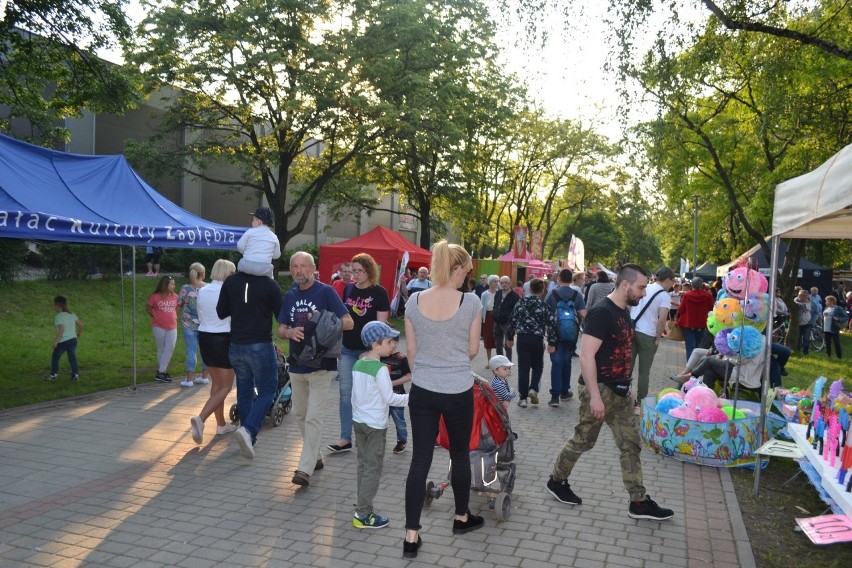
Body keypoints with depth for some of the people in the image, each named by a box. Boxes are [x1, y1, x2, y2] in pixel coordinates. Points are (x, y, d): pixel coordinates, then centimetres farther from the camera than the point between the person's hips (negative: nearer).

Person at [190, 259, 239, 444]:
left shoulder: (202, 292, 7)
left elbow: (201, 317, 10)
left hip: (204, 337, 7)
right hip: (223, 339, -7)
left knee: (216, 383, 17)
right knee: (226, 386, 0)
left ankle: (221, 424, 23)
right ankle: (200, 418, -16)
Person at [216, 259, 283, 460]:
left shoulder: (230, 282, -1)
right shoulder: (270, 285, -12)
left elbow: (221, 312, 7)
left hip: (236, 346, 5)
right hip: (261, 346, -4)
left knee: (244, 391, 16)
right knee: (266, 391, 6)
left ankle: (248, 439, 23)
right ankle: (248, 430, -14)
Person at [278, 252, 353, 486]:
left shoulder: (326, 292, -8)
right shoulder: (289, 296, 10)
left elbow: (348, 322, -10)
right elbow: (280, 330, 11)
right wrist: (290, 332, -12)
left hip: (321, 365, -6)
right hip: (297, 365, 7)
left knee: (313, 417, -8)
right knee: (300, 414, 15)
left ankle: (305, 469, -6)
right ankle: (315, 457, 31)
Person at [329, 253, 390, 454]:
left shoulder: (379, 292, -8)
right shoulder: (348, 289, 7)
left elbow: (381, 324, -10)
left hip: (368, 350, -5)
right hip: (347, 349, 5)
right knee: (346, 393, 4)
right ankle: (345, 439, 11)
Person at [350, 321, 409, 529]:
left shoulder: (357, 364, 5)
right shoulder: (380, 369, -19)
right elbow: (389, 398, -17)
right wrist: (410, 398, -6)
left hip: (358, 420, 8)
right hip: (375, 424, -8)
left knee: (363, 464, 15)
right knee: (373, 469, 0)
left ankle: (363, 507, 23)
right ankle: (363, 514, 4)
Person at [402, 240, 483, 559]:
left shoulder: (414, 301, -3)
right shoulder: (471, 302, -12)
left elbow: (411, 349, 4)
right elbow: (473, 350, -2)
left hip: (422, 390, 2)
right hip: (458, 391, -2)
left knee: (420, 460, 7)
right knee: (459, 454, 18)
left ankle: (411, 536, 10)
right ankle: (462, 518, 37)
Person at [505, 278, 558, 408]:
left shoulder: (521, 303, 2)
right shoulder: (545, 305, -4)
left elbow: (512, 320, 5)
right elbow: (551, 324, -8)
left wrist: (509, 337, 16)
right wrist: (552, 343, -2)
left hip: (522, 339, 1)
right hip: (537, 340, -1)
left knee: (523, 367, 5)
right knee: (537, 366, 19)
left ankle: (522, 397, 6)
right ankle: (533, 389, -1)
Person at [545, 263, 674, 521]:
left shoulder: (623, 313, 10)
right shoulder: (602, 313, -19)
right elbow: (586, 356, -24)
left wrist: (626, 387, 20)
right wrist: (595, 396, -26)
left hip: (619, 391, 9)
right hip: (599, 389, -9)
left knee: (631, 445, 9)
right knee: (583, 440, 6)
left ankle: (639, 502, 17)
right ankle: (556, 481, 26)